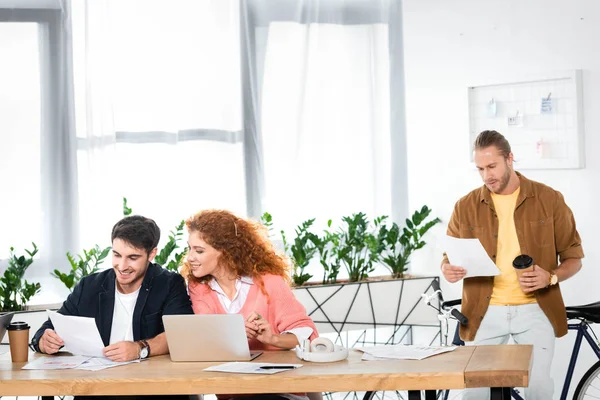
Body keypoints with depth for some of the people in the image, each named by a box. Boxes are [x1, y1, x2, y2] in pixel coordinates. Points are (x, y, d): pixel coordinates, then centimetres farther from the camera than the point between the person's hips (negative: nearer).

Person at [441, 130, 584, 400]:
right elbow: (448, 258, 10)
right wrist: (448, 270, -13)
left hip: (534, 309, -1)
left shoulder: (549, 200, 0)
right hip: (484, 312, 1)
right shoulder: (466, 207, 3)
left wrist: (551, 277, -16)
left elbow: (573, 258, 4)